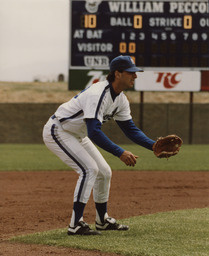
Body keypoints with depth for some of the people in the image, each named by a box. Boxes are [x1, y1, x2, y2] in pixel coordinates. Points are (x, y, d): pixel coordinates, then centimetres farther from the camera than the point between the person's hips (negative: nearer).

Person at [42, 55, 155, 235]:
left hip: (77, 135, 10)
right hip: (57, 131, -10)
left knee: (104, 172, 10)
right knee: (89, 169, -22)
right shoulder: (98, 94, -32)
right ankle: (76, 224, -21)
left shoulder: (120, 99, -1)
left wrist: (154, 146, -11)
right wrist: (120, 153, -42)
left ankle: (103, 220, 27)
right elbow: (94, 133, -39)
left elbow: (130, 129, 3)